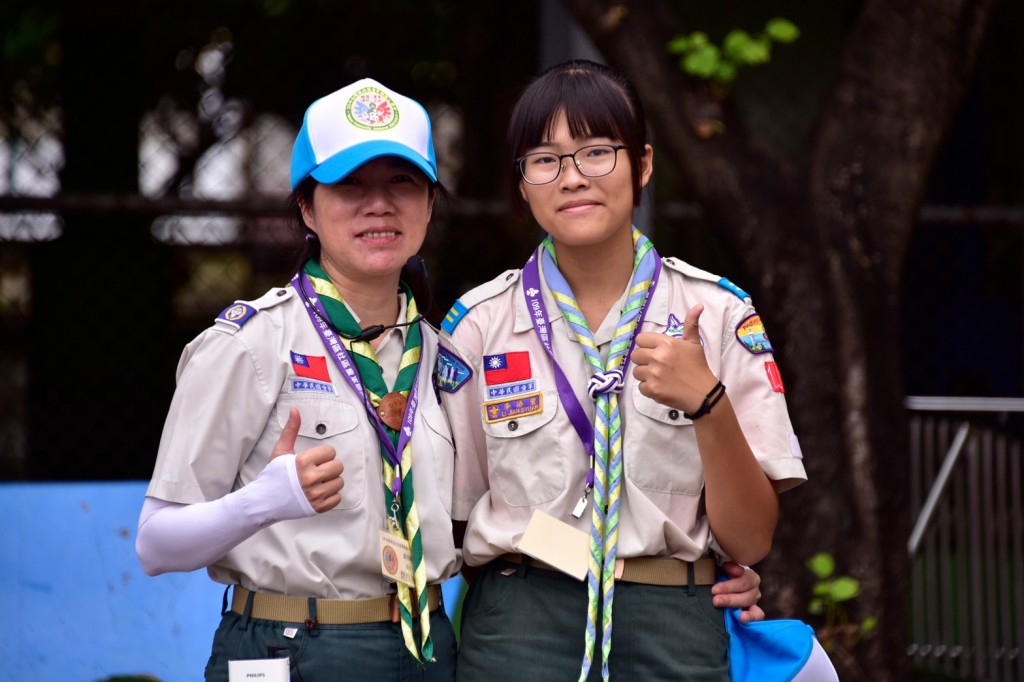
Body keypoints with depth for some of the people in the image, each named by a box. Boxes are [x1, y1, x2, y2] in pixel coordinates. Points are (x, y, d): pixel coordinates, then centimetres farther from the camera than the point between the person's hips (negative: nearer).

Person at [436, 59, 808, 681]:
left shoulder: (718, 315, 0)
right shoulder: (479, 324, 1)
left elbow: (749, 540, -5)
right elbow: (448, 520, 9)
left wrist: (708, 405, -17)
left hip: (677, 629, 0)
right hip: (518, 628, 0)